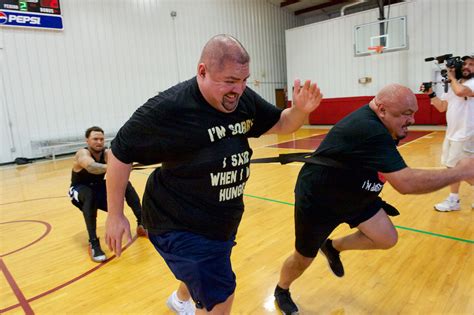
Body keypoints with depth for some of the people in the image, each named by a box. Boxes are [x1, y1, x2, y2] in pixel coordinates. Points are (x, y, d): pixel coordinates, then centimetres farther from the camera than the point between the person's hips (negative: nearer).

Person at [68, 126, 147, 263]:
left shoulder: (106, 153, -15)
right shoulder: (82, 154, -29)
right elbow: (91, 167, -53)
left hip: (99, 187, 5)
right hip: (79, 191, -4)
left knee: (125, 184, -17)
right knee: (90, 195, -38)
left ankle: (141, 224, -9)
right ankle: (93, 243, -37)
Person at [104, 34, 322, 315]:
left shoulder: (244, 99, -9)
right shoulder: (168, 109, -27)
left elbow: (282, 124, 4)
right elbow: (120, 153, -15)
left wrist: (301, 110, -20)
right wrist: (115, 215, -10)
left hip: (222, 221, 7)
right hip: (179, 226, -7)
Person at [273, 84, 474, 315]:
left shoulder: (375, 124, -4)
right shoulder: (368, 130, -35)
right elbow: (406, 183, -41)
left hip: (352, 193, 8)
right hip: (316, 200, -8)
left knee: (387, 239, 2)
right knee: (304, 258, 9)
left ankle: (333, 247, 27)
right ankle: (281, 292, 41)